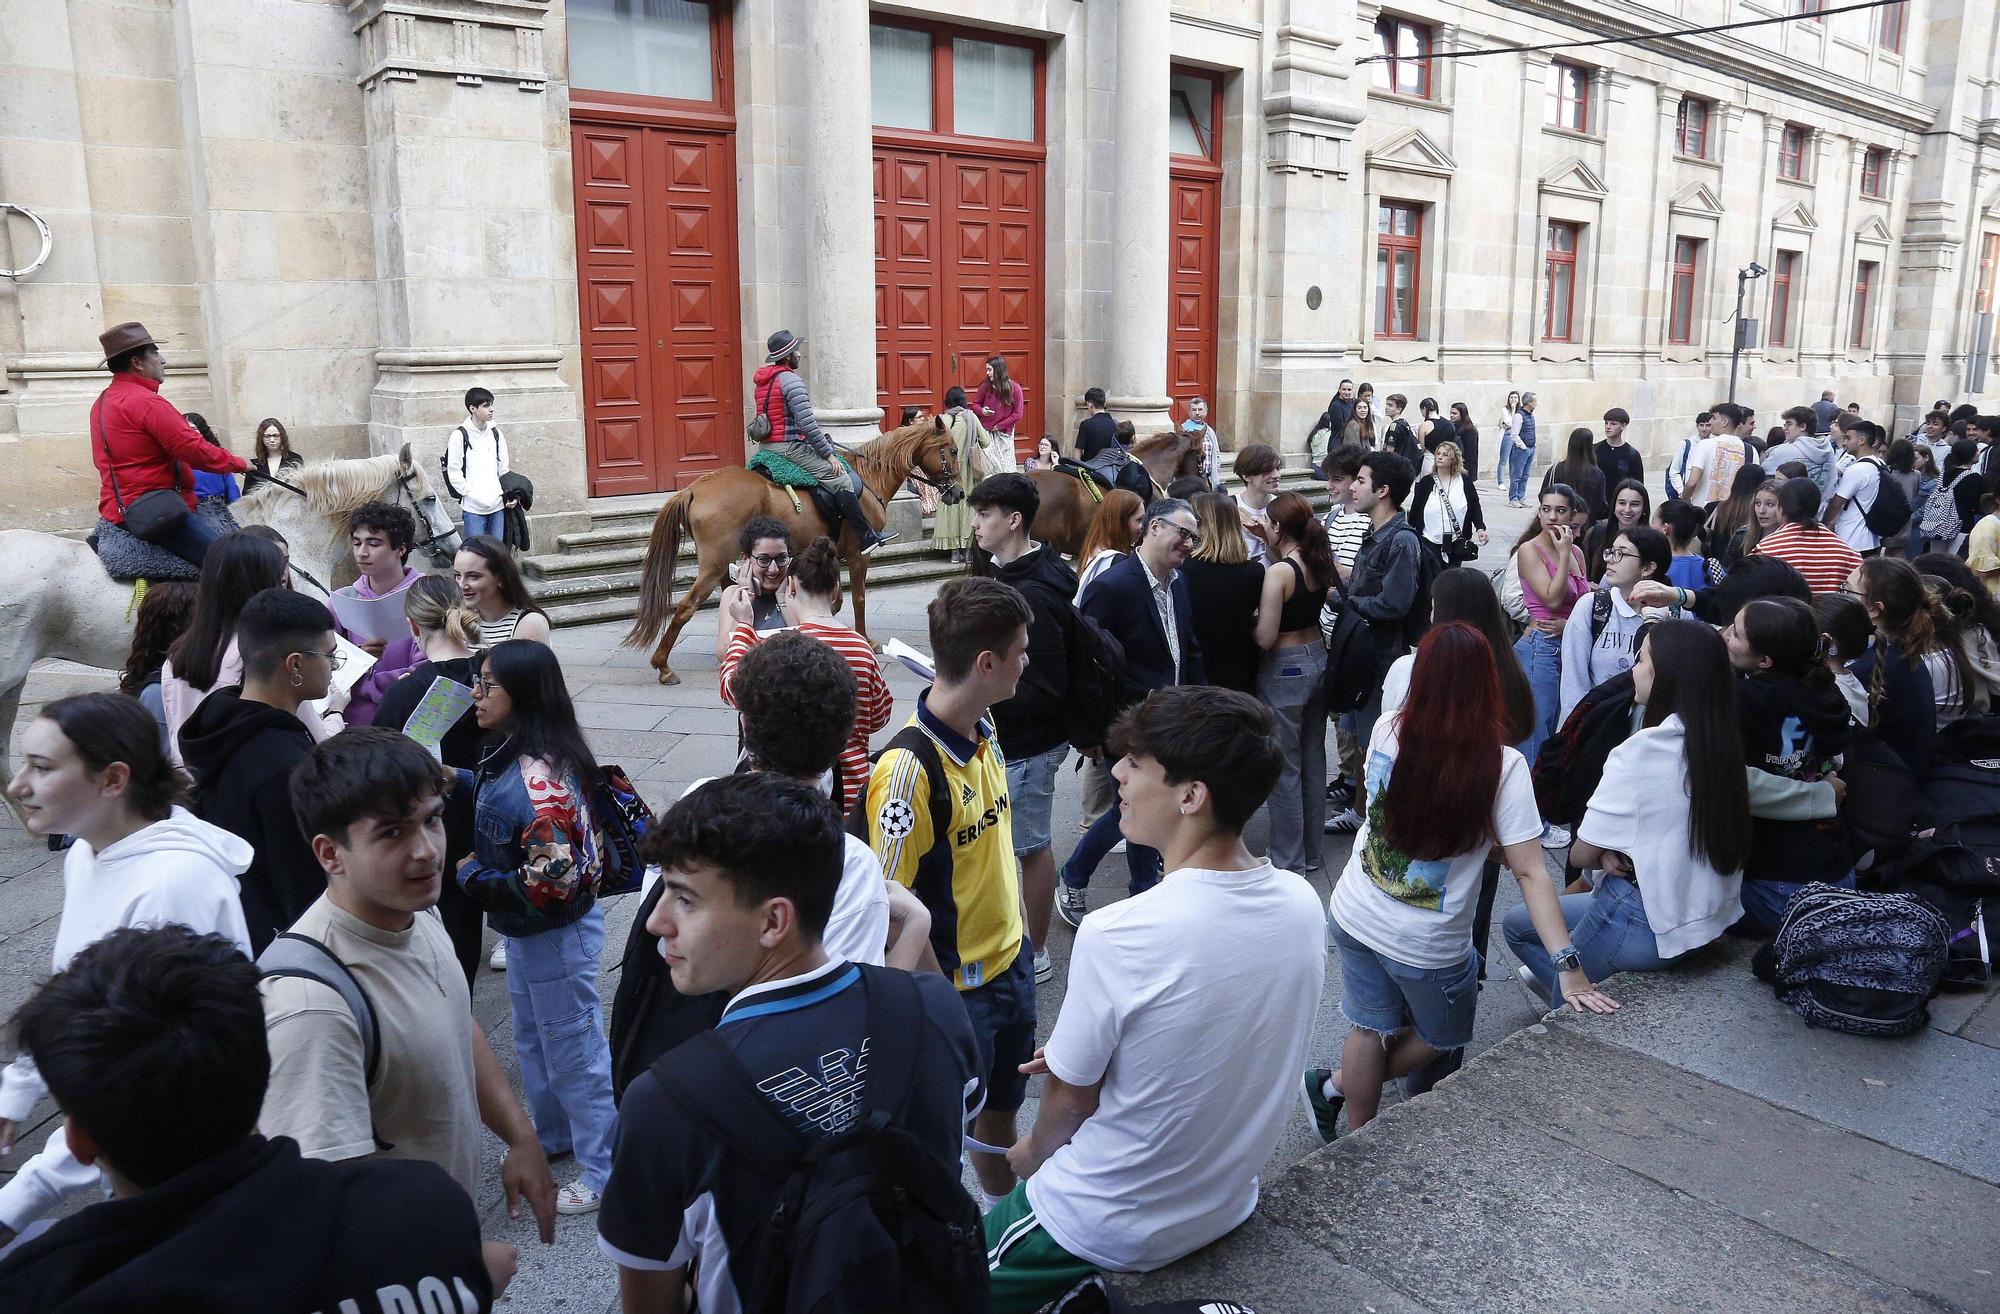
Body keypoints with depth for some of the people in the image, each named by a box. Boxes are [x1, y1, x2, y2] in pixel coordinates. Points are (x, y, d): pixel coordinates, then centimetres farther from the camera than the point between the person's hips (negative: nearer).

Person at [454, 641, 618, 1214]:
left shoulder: (539, 779, -32)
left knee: (573, 1050, 7)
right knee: (532, 1038, 27)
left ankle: (603, 1171, 25)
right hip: (525, 932, 10)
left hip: (556, 935, -10)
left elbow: (552, 884, -32)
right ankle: (552, 1135, 49)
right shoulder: (512, 758, -3)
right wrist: (459, 779, 7)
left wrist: (473, 877, -19)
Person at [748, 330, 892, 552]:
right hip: (789, 447, -10)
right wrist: (828, 454, -13)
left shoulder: (761, 380, 16)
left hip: (766, 447, 10)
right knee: (842, 482, -11)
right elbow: (807, 423, -21)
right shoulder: (791, 380, -15)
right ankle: (868, 537, -14)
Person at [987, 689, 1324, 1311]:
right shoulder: (1302, 903, -11)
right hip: (1229, 1205, 5)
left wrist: (1034, 1151, 6)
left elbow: (1070, 1100, -14)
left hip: (1112, 1229, -5)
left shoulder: (1116, 935, -29)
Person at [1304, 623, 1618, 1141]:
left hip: (1352, 917, 3)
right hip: (1427, 946, -3)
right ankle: (1335, 1084, 30)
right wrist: (1569, 966, -18)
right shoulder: (1502, 767, -21)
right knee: (1440, 1038, 26)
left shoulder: (1386, 732, -11)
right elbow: (1530, 872, -21)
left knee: (1369, 1028, 24)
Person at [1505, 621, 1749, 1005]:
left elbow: (1581, 855, -12)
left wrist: (1607, 856, 7)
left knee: (1517, 925, 13)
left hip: (1650, 930, -7)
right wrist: (1615, 854, -5)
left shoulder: (1639, 752, -21)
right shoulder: (1722, 744, -1)